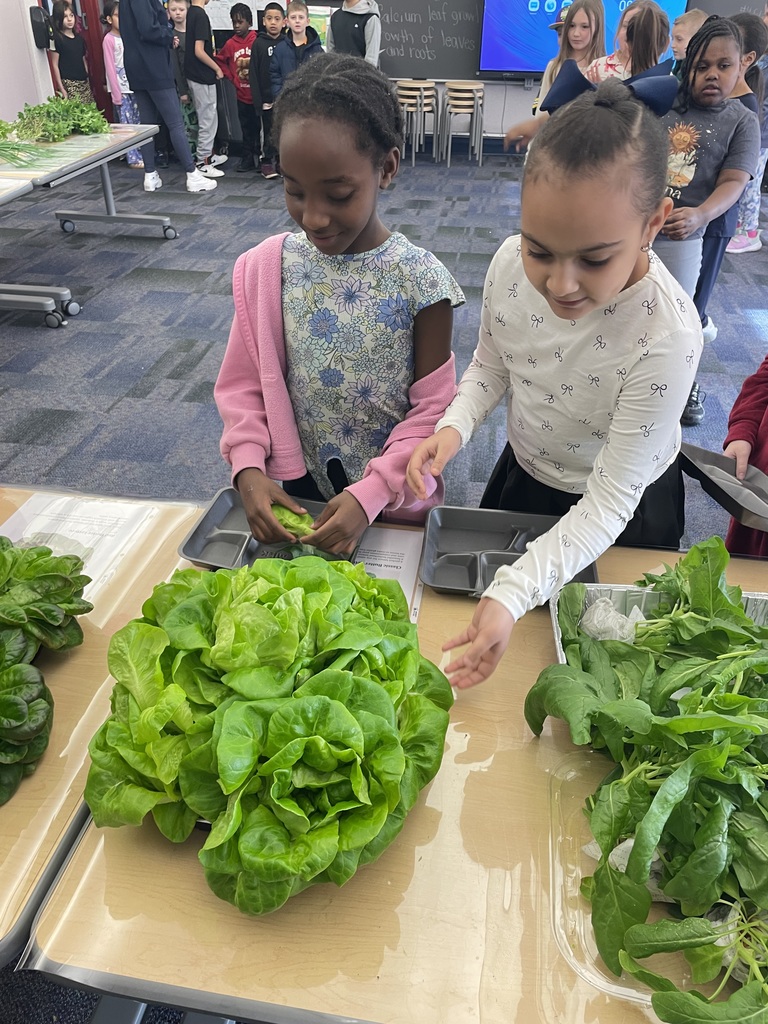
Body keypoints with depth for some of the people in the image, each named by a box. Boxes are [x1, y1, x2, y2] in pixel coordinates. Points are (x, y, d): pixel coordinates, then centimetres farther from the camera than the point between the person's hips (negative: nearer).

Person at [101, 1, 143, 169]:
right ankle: (133, 158, 2)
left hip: (134, 85, 6)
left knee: (138, 123, 8)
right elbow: (110, 67, -9)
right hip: (121, 88, -6)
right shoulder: (109, 39, -7)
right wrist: (116, 93, -13)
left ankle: (141, 154, 15)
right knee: (126, 124, -2)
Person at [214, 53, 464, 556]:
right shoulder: (265, 267, -8)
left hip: (392, 501, -2)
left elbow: (432, 410, -13)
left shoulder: (420, 280, -17)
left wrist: (372, 493, -22)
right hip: (292, 491, 3)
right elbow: (244, 383, -1)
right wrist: (249, 467, -16)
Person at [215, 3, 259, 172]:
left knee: (260, 127, 4)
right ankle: (247, 159, 16)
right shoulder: (230, 44, 3)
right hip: (242, 95, 3)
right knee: (247, 129, 10)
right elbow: (220, 61, 15)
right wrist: (232, 78, 7)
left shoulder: (257, 41, -7)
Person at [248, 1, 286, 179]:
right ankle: (267, 161, 14)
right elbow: (253, 74, -3)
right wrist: (257, 100, -9)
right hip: (267, 97, -2)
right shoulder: (259, 43, 0)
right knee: (268, 131, 3)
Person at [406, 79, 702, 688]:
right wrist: (455, 426, -24)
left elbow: (609, 502, -32)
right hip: (523, 473, 4)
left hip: (623, 510, -3)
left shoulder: (667, 337, -37)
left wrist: (513, 596, -43)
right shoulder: (512, 263, -24)